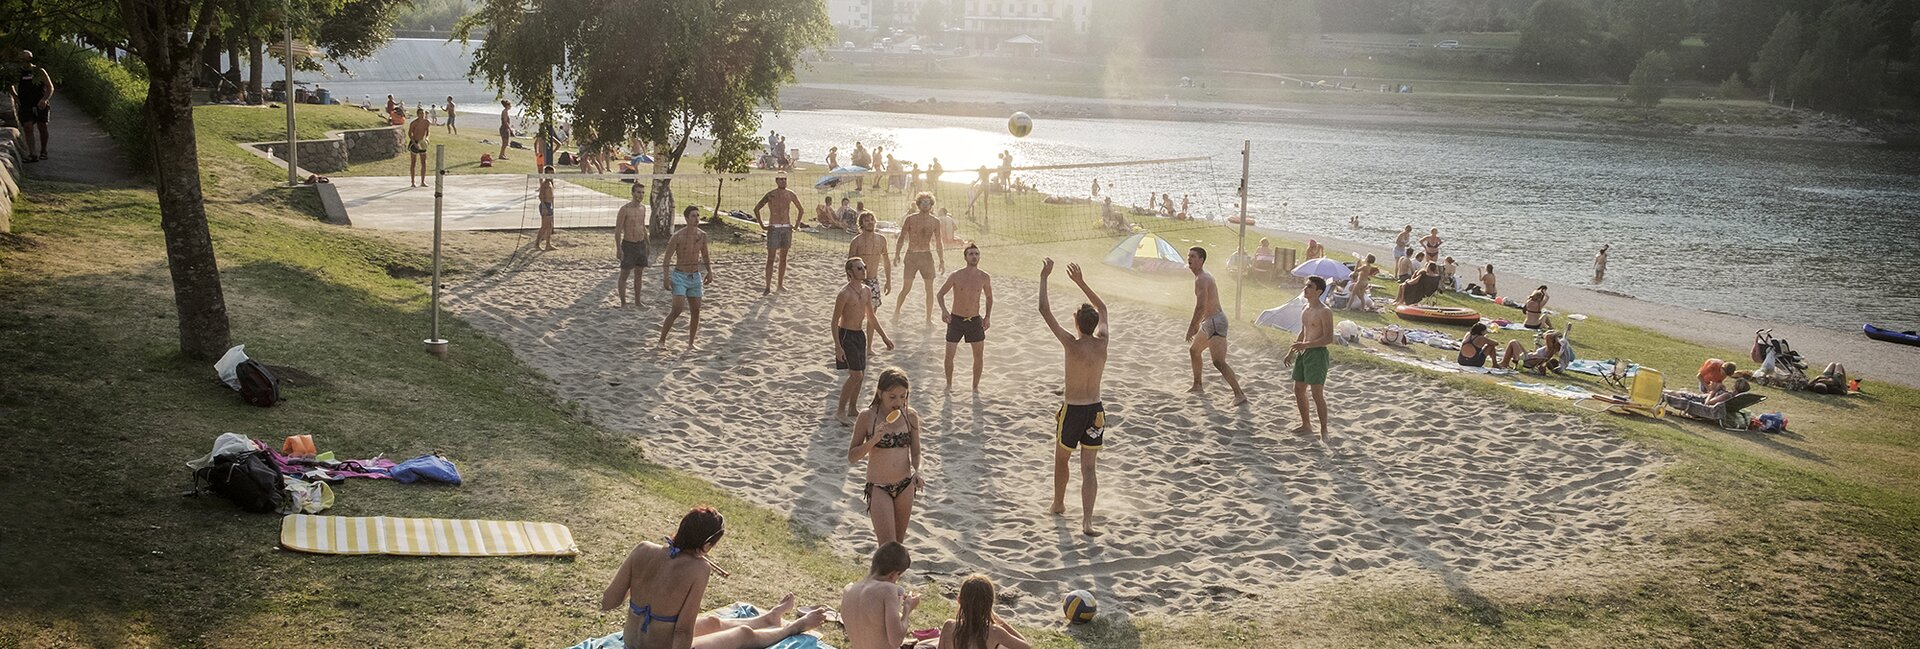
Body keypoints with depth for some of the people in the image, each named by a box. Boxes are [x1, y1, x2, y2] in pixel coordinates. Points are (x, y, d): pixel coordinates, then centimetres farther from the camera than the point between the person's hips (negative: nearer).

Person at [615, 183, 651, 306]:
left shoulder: (643, 208, 6)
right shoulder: (625, 209, -15)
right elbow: (617, 230, -14)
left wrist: (647, 243, 18)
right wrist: (618, 249, -18)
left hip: (641, 244, 7)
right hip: (628, 245, -7)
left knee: (639, 274, 14)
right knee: (624, 275, 2)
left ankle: (637, 301, 24)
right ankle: (623, 303, 9)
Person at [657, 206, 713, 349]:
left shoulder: (702, 235, 2)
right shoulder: (678, 236, -13)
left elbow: (705, 255, 18)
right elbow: (667, 258, -10)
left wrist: (709, 271, 7)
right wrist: (666, 278, -16)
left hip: (695, 277, 5)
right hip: (680, 276, -5)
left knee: (695, 311, 5)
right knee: (677, 309, -16)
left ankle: (691, 343, 18)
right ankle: (662, 340, -4)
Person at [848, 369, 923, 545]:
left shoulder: (911, 416, -4)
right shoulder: (867, 417, -11)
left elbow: (915, 452, 6)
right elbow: (852, 457, -7)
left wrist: (916, 471, -15)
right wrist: (873, 440, -24)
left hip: (905, 486, 3)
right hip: (878, 488, -3)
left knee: (898, 542, 16)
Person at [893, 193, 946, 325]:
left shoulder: (935, 221, 4)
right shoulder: (910, 219, -3)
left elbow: (938, 242, 10)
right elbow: (901, 238, 3)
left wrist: (942, 260, 7)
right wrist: (897, 254, -4)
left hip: (927, 256, 2)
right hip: (911, 255, -2)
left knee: (929, 289, 3)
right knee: (906, 288, -2)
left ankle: (929, 318, 13)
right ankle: (896, 312, 17)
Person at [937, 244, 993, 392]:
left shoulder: (984, 277, -4)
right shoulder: (956, 276, -11)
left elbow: (989, 297, 12)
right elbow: (941, 293, 0)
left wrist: (987, 316, 2)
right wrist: (943, 310, -17)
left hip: (975, 320, 1)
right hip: (956, 319, -1)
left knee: (979, 356, 1)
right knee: (949, 355, 4)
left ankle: (975, 386, 17)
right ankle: (949, 384, 24)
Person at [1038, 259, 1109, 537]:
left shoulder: (1072, 345, -18)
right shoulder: (1102, 343, -5)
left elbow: (1045, 311, -15)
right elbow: (1102, 309, 15)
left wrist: (1044, 277, -7)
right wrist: (1081, 282, 18)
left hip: (1072, 410, -4)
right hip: (1095, 410, 4)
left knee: (1061, 459, 21)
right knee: (1089, 467, 3)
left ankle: (1058, 504, 39)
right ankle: (1087, 521, -8)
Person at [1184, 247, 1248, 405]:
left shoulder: (1201, 279, -17)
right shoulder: (1204, 276, 16)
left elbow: (1201, 306, -27)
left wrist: (1191, 328, -22)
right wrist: (1197, 324, 30)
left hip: (1215, 322, -11)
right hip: (1210, 321, 11)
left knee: (1219, 362, -17)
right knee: (1193, 350, 26)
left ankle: (1239, 395, -20)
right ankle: (1197, 386, 39)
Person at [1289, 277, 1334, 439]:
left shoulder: (1324, 312, -15)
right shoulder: (1306, 309, 12)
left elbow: (1328, 338, -20)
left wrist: (1306, 345, -22)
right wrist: (1292, 351, 21)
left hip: (1317, 354, -9)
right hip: (1303, 353, 9)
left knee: (1317, 394, -9)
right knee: (1298, 390, 13)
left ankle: (1324, 431, -1)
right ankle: (1306, 425, 26)